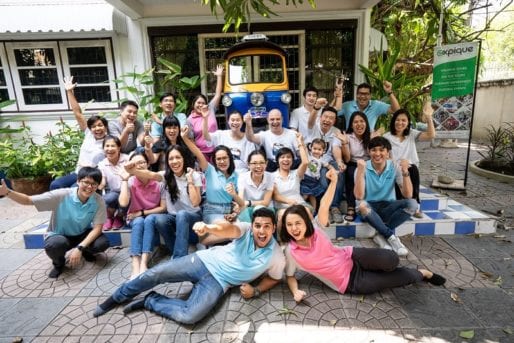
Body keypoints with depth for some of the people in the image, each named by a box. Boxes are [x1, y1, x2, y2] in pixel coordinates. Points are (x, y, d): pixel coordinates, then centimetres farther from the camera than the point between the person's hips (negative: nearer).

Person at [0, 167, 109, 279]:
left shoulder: (99, 201, -20)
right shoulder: (61, 195, -24)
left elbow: (97, 228, -20)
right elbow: (28, 200, -20)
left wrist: (79, 248, -32)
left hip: (83, 234, 1)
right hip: (60, 236, -1)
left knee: (102, 243, -28)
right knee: (54, 245, -36)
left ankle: (85, 251, 12)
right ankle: (58, 263, 3)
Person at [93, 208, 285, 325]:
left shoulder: (276, 256, -7)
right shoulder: (246, 230, -10)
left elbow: (274, 278, 11)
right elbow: (229, 229, -32)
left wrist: (256, 291, -8)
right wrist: (208, 227, -55)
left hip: (218, 282, 0)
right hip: (204, 261, 1)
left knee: (189, 316, -25)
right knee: (155, 274, -11)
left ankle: (150, 301, 3)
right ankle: (117, 298, 18)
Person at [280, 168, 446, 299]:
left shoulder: (315, 229, -14)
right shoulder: (290, 252, -17)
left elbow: (324, 206, -24)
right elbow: (290, 276, -4)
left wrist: (334, 181, -36)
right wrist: (295, 291, -25)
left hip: (352, 257, 2)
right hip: (351, 283, -2)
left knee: (390, 260, -25)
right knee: (405, 276, -8)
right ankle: (421, 274, 30)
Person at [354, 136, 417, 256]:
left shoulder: (395, 167, -4)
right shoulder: (363, 168, -10)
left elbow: (408, 195, -12)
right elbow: (359, 196, -23)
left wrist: (405, 172, -24)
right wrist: (360, 171, -30)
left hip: (387, 207, 3)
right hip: (369, 209, -2)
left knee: (412, 204, -25)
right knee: (362, 205, -37)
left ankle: (381, 236, -17)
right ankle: (392, 238, -21)